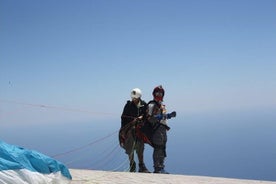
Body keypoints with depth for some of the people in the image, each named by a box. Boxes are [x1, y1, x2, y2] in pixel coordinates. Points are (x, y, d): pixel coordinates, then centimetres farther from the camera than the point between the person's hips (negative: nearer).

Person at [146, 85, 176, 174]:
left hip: (163, 129, 10)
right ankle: (157, 168, -6)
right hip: (157, 129, -10)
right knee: (158, 149, -11)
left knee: (162, 149, 13)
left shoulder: (161, 105, 21)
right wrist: (158, 117, -28)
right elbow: (150, 119, -17)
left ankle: (161, 168, 21)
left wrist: (170, 115, 20)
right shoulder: (152, 105, -8)